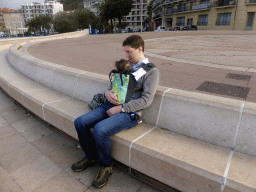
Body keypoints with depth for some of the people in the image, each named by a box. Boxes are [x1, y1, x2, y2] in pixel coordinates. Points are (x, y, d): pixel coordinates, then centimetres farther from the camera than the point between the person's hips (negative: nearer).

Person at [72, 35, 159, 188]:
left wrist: (120, 108, -16)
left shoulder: (151, 71, -2)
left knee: (100, 130, -30)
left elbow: (146, 100, -12)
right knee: (80, 123, -7)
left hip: (129, 113, -7)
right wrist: (107, 92, -2)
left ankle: (106, 166, 0)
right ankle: (92, 157, 15)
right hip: (111, 105, 7)